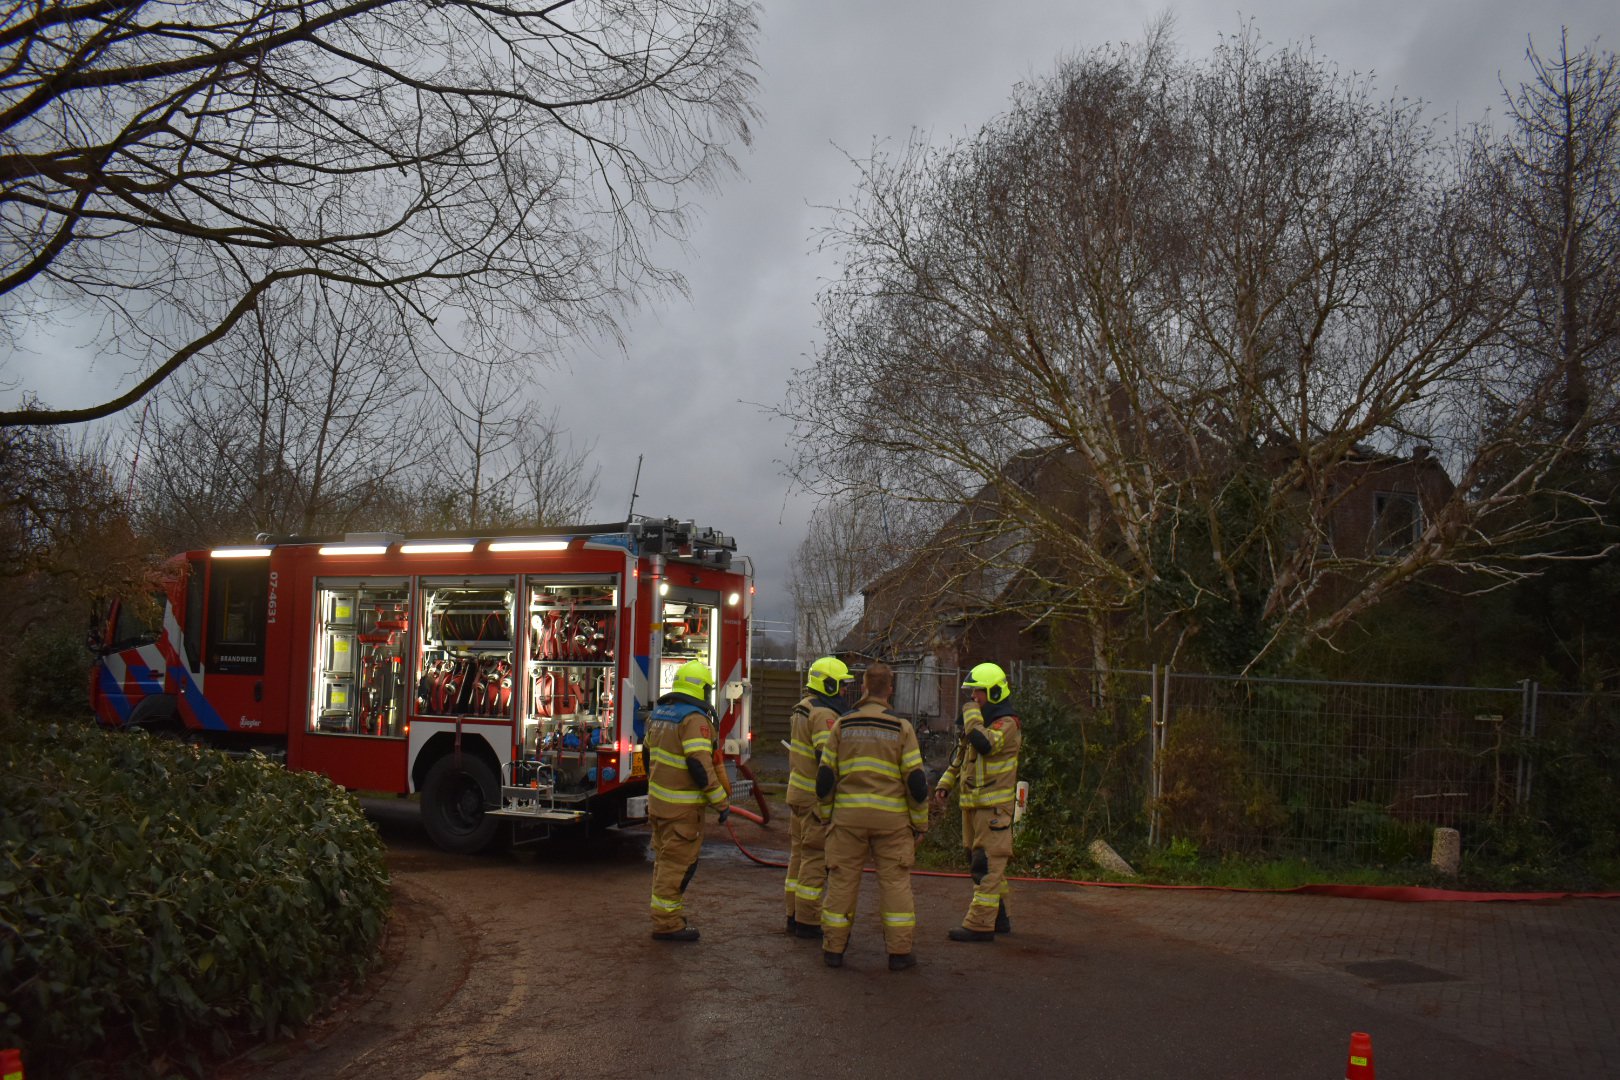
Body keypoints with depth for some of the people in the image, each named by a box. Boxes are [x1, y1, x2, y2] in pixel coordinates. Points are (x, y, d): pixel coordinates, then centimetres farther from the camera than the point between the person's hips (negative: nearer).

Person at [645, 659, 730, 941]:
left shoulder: (659, 713, 11)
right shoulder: (694, 719, -18)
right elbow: (700, 765, -24)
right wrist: (721, 801, -17)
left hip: (657, 800, 9)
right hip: (682, 806, -9)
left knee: (665, 859, 18)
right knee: (678, 863, -2)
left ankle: (666, 916, 29)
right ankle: (667, 924, 2)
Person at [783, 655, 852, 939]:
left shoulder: (803, 710, 13)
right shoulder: (824, 714, -19)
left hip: (798, 793, 10)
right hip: (817, 798, -10)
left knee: (800, 855, 15)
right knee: (816, 859, -4)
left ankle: (795, 916, 21)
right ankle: (807, 922, 1)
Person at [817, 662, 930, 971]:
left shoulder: (843, 725, 1)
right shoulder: (901, 727, -3)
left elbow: (825, 776, 2)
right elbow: (916, 781, -4)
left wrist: (827, 815, 13)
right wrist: (920, 823, 5)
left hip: (848, 816, 1)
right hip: (891, 818, -1)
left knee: (842, 880, 8)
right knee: (895, 881, 6)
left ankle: (833, 949, 13)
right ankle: (899, 952, 8)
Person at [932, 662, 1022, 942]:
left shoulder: (1007, 723, -12)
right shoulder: (981, 721, 18)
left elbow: (984, 743, -32)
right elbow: (962, 758, 26)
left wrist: (971, 714, -17)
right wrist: (945, 784, 16)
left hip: (994, 806, -10)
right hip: (973, 804, 10)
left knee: (987, 864, -9)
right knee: (984, 863, 15)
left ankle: (980, 924, -9)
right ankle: (998, 917, 25)